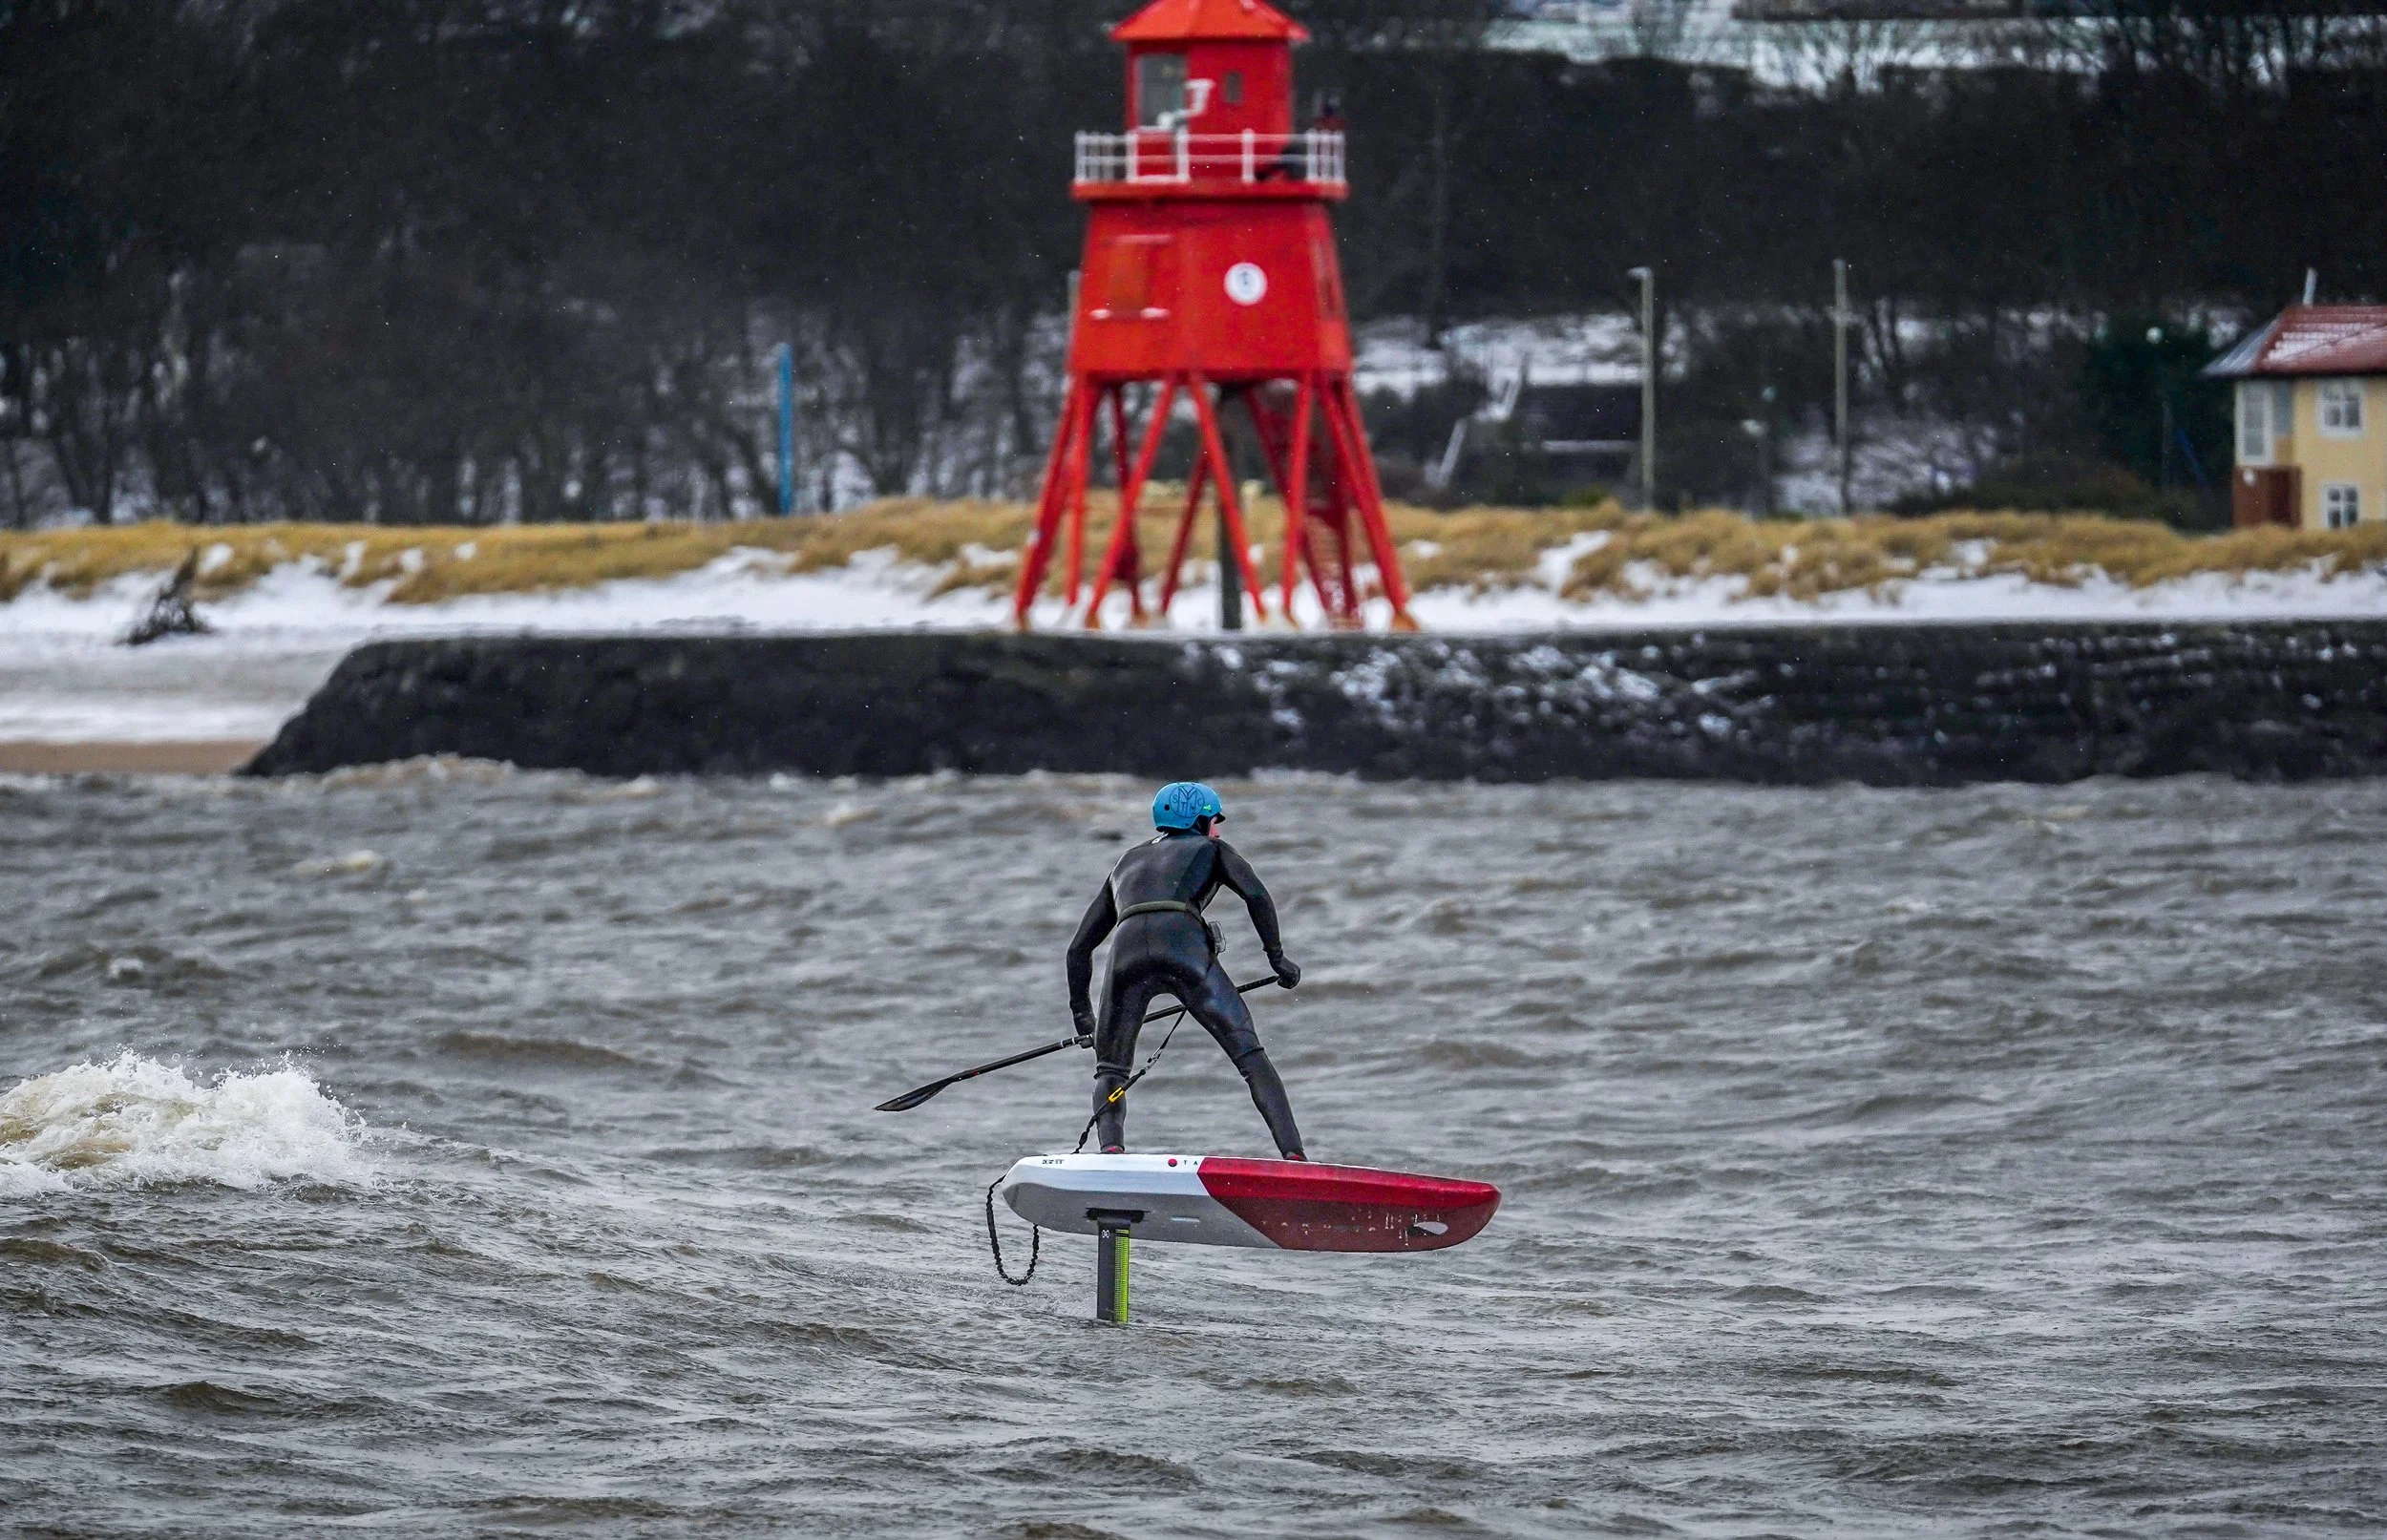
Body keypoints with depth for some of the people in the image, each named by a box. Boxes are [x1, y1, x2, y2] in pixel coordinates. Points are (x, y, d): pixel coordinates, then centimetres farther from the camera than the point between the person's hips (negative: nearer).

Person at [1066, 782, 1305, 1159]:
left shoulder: (1127, 863, 37)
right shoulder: (1210, 849, 28)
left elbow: (1079, 947, 36)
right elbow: (1256, 895, 7)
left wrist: (1080, 1012, 44)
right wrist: (1276, 956, 15)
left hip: (1128, 952, 3)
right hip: (1186, 949, -3)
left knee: (1110, 1071, 16)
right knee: (1251, 1056, 2)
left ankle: (1111, 1148, -11)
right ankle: (1293, 1153, -13)